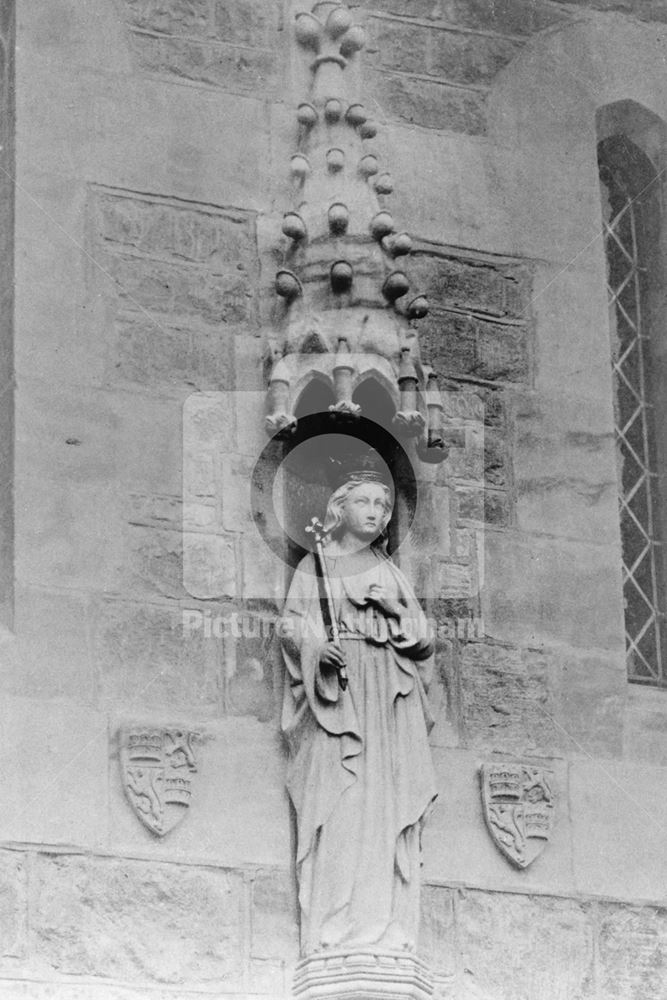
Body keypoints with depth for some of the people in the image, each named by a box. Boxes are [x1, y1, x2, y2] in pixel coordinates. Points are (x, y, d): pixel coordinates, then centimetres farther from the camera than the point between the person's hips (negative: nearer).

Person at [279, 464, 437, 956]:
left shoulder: (390, 571, 22)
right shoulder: (314, 567, 16)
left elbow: (421, 634, 16)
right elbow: (292, 622, 6)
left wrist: (393, 609, -4)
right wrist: (315, 643, -14)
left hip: (387, 694, 2)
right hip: (333, 686, -2)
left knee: (385, 801, -10)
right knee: (335, 802, -14)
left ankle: (387, 929, -15)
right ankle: (333, 929, -20)